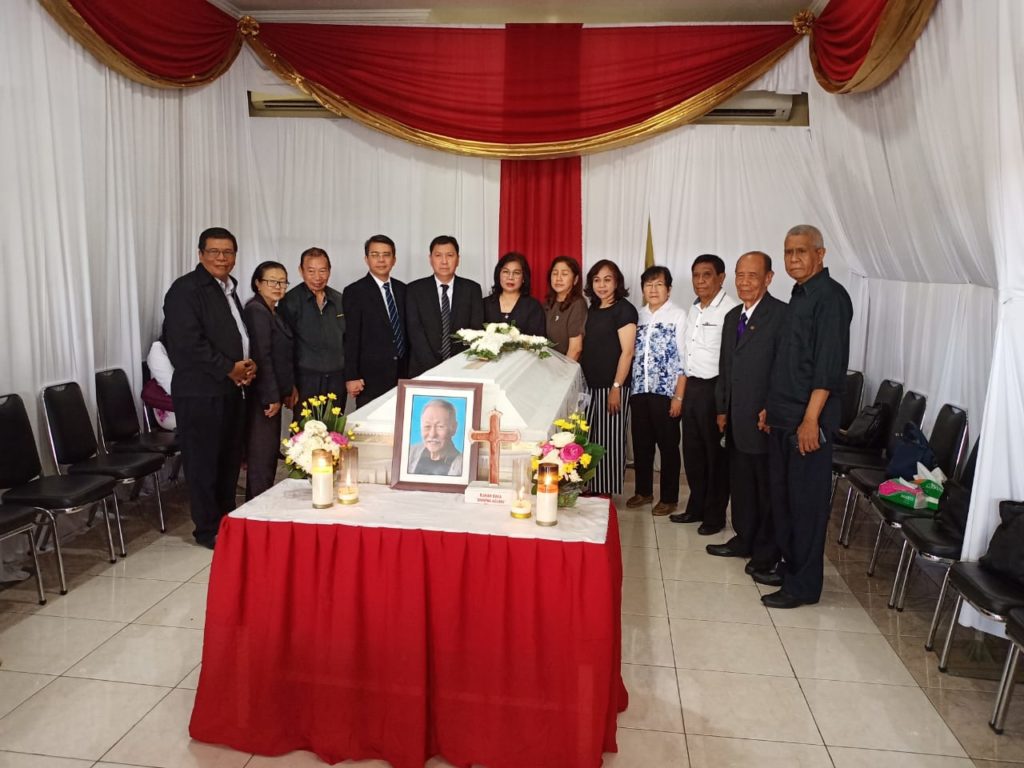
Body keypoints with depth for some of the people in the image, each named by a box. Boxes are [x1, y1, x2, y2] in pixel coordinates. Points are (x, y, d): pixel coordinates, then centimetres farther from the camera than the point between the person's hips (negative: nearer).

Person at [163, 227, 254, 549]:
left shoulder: (229, 288, 16)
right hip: (200, 392, -8)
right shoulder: (186, 289, -10)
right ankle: (208, 530, 13)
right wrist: (230, 369, -15)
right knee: (203, 462, 1)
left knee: (230, 459, 14)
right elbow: (188, 343, -19)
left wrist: (249, 364, 4)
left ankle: (226, 520, 27)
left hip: (232, 389, 8)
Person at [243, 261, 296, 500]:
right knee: (262, 454, -2)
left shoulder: (273, 312, 14)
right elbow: (261, 357, -19)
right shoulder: (256, 310, -14)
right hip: (262, 397, -9)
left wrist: (288, 389, 12)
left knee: (270, 452, 15)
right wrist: (271, 397, -19)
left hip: (273, 394, 9)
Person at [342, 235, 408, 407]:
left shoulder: (402, 289, 11)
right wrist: (351, 377, -11)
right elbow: (350, 338, -7)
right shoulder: (354, 292, -5)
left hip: (401, 374, 5)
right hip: (371, 377, -4)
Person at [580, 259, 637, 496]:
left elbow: (627, 352, -13)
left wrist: (616, 388, -17)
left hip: (612, 387, -7)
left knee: (610, 441, 1)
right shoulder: (593, 310, 14)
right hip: (590, 386, 7)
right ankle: (591, 491, 22)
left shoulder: (624, 309, -8)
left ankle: (607, 494, 13)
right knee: (590, 440, 11)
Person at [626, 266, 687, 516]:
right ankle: (644, 491, 28)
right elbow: (633, 354, 11)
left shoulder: (678, 316, -5)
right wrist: (630, 388, 4)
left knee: (668, 446, 5)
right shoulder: (639, 316, 9)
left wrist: (678, 396, -12)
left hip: (666, 392, -4)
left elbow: (684, 359, -8)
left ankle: (669, 497, 18)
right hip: (639, 391, 5)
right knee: (641, 443, 12)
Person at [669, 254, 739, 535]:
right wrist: (682, 391, 17)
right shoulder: (693, 309, 13)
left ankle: (715, 515, 19)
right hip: (692, 386, 8)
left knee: (716, 454, 5)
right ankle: (696, 507, 31)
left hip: (715, 388, -8)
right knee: (692, 451, 16)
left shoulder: (730, 309, -15)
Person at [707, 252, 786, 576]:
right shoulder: (733, 316, 14)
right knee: (740, 483, 18)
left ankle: (766, 555, 19)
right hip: (736, 419, 8)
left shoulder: (781, 314, -12)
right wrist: (722, 409, 14)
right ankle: (744, 540, 34)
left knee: (767, 488, 5)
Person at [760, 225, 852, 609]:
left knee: (807, 501, 0)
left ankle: (804, 584, 10)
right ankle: (789, 564, 29)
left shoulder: (831, 297, -11)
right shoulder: (799, 296, 15)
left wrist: (811, 420, -21)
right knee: (781, 495, 15)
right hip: (783, 418, 9)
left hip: (808, 420, -9)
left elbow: (830, 364, -18)